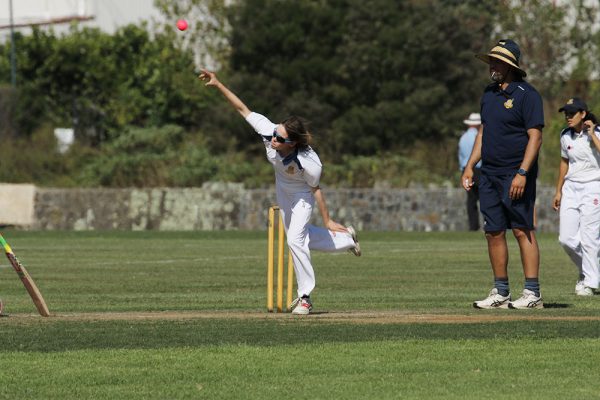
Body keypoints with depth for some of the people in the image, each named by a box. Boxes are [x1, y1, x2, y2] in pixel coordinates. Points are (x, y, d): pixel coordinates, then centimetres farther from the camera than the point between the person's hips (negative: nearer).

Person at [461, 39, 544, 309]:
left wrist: (522, 173, -21)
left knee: (522, 231, -9)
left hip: (516, 175, -8)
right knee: (494, 232, 6)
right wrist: (470, 166, 15)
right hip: (489, 175, 8)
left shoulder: (526, 94, -9)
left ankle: (532, 294, -8)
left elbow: (535, 136, -14)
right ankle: (500, 293, 12)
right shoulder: (489, 94, 15)